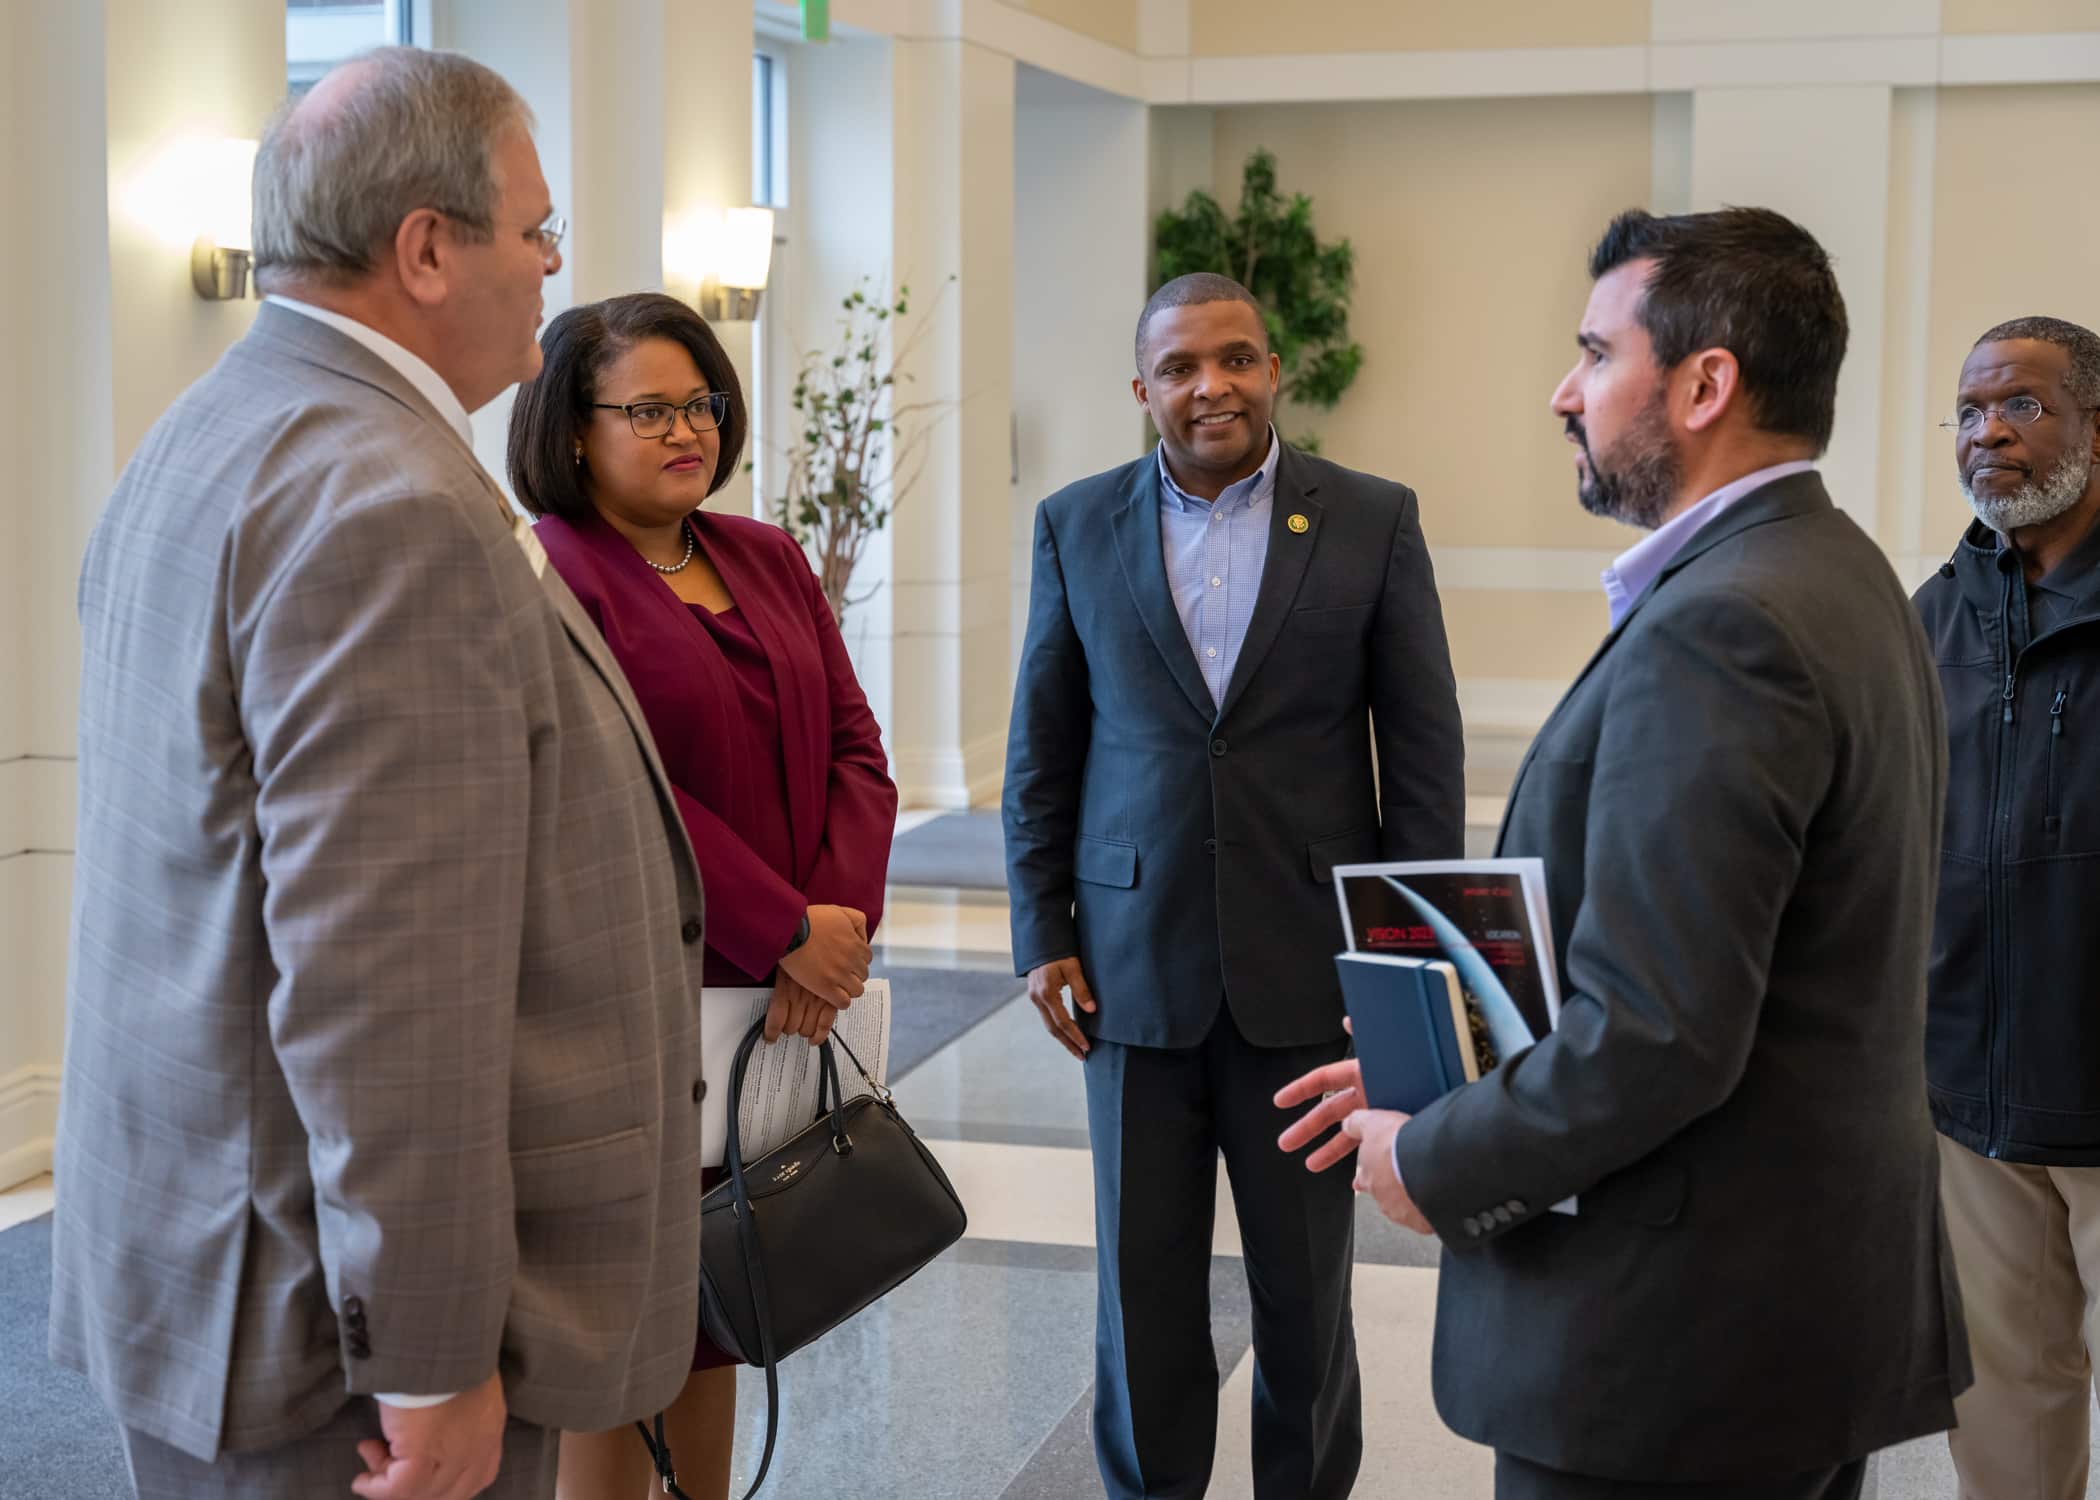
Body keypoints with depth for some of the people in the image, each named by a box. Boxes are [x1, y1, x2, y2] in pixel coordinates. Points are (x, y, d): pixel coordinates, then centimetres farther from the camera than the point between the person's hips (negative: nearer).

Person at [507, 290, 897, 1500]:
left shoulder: (771, 562, 13)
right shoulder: (547, 579, -9)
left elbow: (855, 750, 8)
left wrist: (840, 918, -8)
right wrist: (787, 935, -16)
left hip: (787, 999, 7)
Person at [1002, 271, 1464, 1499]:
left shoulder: (1374, 521, -1)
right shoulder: (1078, 526, 4)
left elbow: (1424, 751, 0)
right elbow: (1042, 752, 7)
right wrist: (1043, 932, 2)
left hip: (1311, 970, -1)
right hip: (1137, 969, 1)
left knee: (1307, 1282, 10)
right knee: (1145, 1282, 10)